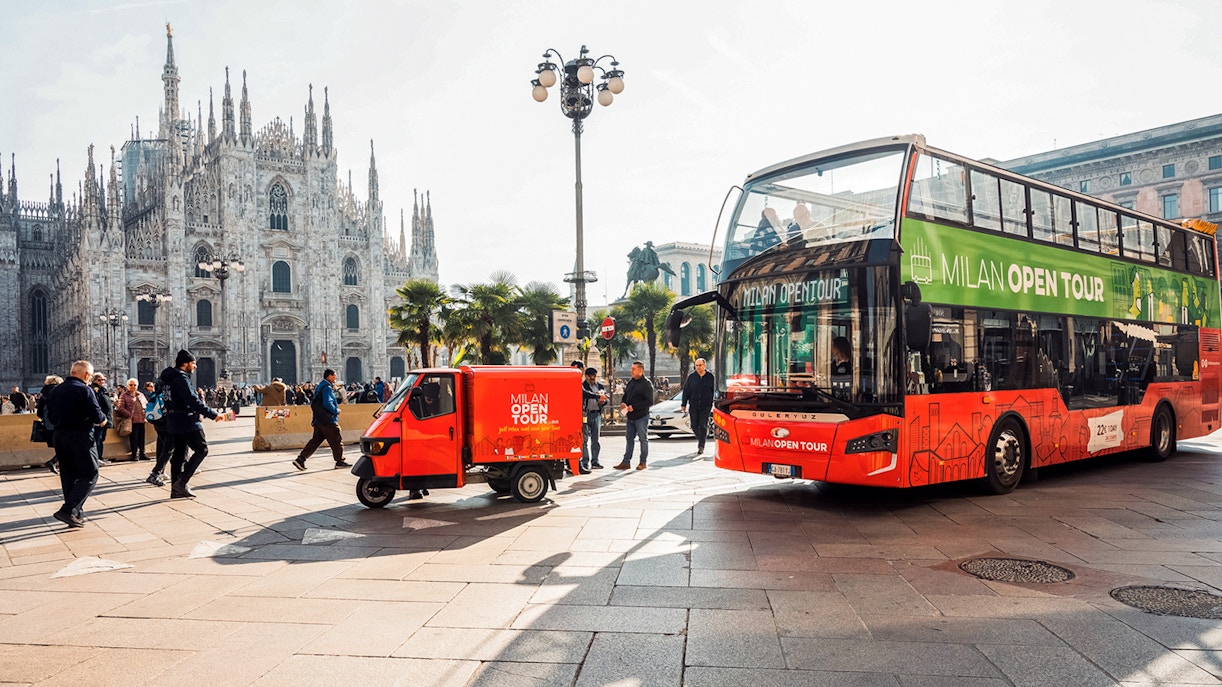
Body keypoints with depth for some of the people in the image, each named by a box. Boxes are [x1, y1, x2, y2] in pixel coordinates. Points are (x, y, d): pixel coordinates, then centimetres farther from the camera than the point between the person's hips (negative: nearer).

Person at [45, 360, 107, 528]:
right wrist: (103, 419, 4)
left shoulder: (56, 391, 9)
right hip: (81, 437, -7)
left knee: (68, 476, 13)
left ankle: (77, 514, 17)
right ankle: (68, 510, -12)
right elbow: (97, 416, -17)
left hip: (60, 436, 8)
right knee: (89, 476, 0)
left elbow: (51, 416, 14)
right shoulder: (84, 390, -13)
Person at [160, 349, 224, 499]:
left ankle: (176, 489, 16)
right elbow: (193, 401, -23)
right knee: (201, 449, -4)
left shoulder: (168, 378, 15)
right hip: (187, 422, -10)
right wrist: (213, 415, -21)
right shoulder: (181, 379, -16)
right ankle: (181, 483, -9)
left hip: (174, 422, 10)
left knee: (179, 454, 13)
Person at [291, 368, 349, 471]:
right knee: (336, 440, 1)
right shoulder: (327, 387, -13)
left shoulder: (320, 386, 18)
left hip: (318, 420, 9)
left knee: (315, 440, 10)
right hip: (328, 420, -9)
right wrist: (336, 411, -11)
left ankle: (300, 459, 4)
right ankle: (340, 462, 9)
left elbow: (313, 403, 22)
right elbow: (327, 403, -24)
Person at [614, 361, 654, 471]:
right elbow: (626, 395, 23)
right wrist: (623, 403, 1)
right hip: (630, 416, 7)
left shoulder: (646, 384, -11)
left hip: (641, 416, -7)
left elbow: (649, 401, -18)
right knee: (629, 439, 9)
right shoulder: (631, 382, 12)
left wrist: (634, 407, -21)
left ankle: (643, 462, 13)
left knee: (643, 439, 4)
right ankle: (626, 462, 13)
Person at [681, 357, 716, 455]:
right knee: (694, 425, 5)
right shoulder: (691, 377, 4)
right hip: (693, 406, 2)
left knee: (703, 426, -6)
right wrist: (684, 404, 5)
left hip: (706, 406, -2)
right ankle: (699, 438, 32)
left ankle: (701, 446, -1)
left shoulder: (710, 377, 1)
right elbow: (686, 391, 7)